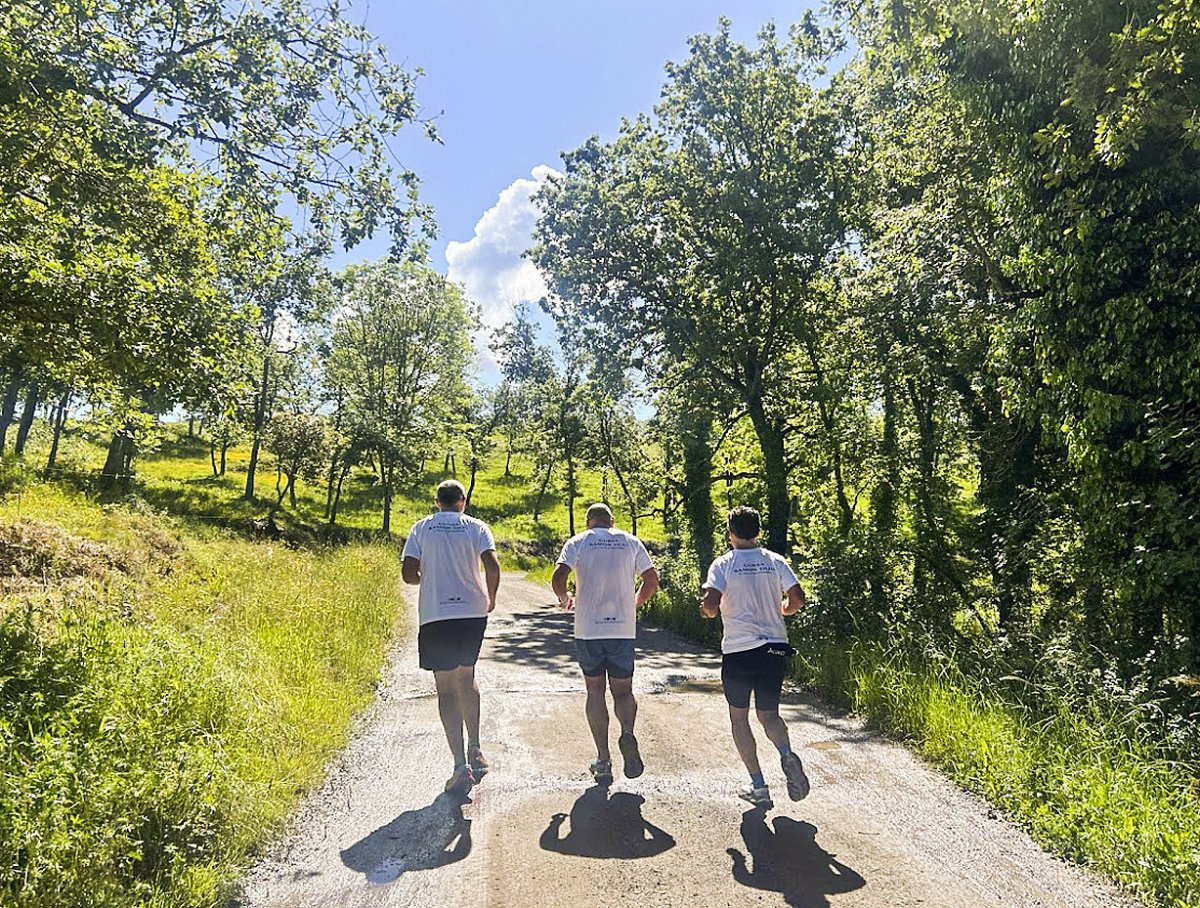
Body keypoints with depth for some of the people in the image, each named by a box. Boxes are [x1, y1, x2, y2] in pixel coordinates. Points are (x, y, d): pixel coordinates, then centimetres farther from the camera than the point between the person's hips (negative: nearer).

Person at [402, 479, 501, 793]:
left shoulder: (421, 528, 5)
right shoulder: (476, 527, 4)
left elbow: (408, 572, -2)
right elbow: (492, 566, -9)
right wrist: (491, 599, 7)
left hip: (435, 616, -1)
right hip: (472, 612, 1)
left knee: (447, 688, 2)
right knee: (466, 678, 22)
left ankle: (461, 765, -4)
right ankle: (475, 750, 20)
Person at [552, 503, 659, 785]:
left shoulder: (577, 542, 3)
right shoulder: (631, 542, 9)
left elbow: (558, 579, -9)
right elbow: (652, 580, 5)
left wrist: (565, 598, 12)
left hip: (588, 629, -1)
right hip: (623, 629, 1)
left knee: (595, 691, 12)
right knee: (623, 691, 12)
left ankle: (603, 761, 9)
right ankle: (627, 734, -18)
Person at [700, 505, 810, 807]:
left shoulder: (723, 564, -5)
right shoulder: (775, 561, 4)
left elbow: (710, 604, -16)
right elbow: (797, 599, -2)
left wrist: (709, 611, 7)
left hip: (738, 650, -3)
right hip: (775, 647, 3)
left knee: (739, 716, 12)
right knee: (769, 714, 15)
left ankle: (758, 787, 8)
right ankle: (787, 755, -16)